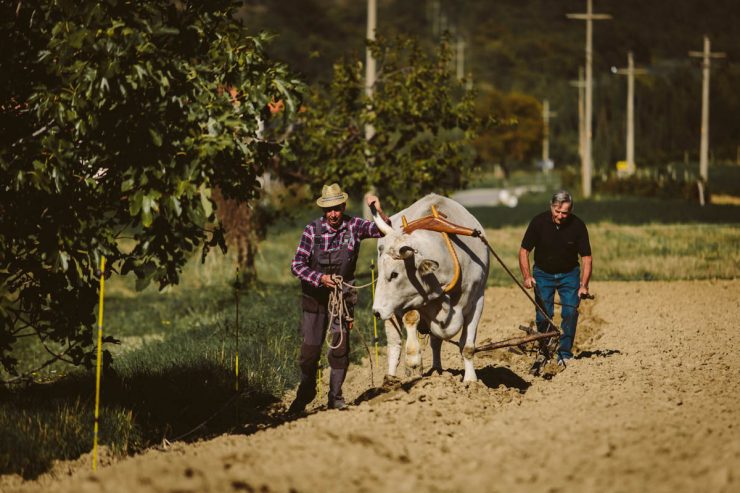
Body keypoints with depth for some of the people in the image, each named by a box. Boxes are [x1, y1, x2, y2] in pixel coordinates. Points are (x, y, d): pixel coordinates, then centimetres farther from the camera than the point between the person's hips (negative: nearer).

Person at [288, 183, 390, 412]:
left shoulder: (354, 226, -5)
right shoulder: (312, 230, -9)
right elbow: (297, 265, -11)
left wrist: (379, 211, -30)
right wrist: (320, 278, -24)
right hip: (314, 294, -1)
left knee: (340, 345, -1)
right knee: (310, 346, 1)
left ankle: (336, 396, 12)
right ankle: (306, 392, 19)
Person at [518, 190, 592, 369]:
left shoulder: (578, 226, -17)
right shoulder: (539, 222, -17)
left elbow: (586, 257, -11)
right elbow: (524, 250, -9)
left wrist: (584, 285, -20)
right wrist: (527, 276, -22)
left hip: (569, 274, 0)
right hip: (543, 274, 0)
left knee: (570, 312, -12)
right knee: (543, 315, -7)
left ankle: (564, 354, -4)